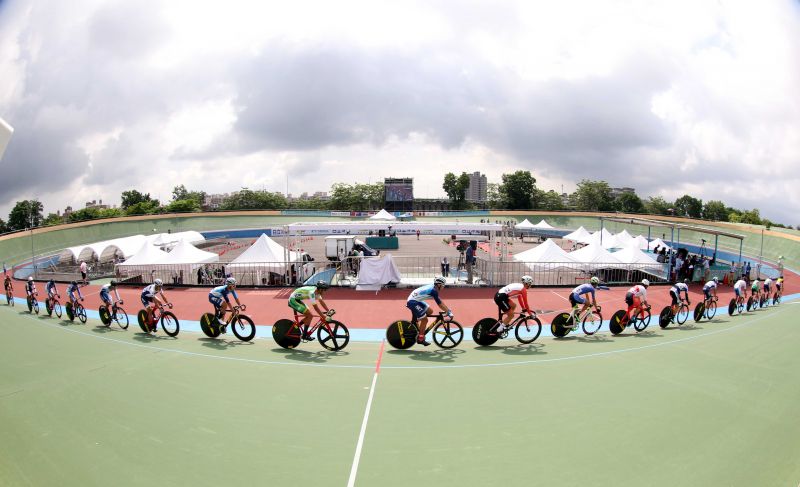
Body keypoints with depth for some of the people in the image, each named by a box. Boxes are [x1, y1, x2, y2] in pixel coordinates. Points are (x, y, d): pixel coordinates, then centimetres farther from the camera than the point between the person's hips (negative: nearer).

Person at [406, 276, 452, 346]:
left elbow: (440, 301, 17)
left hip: (417, 301, 10)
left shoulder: (433, 288, 10)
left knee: (430, 311, 15)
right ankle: (420, 339, 2)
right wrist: (448, 312, -11)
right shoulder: (433, 291, -18)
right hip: (412, 302, -10)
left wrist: (448, 309, 15)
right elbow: (440, 304, -17)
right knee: (425, 320, -7)